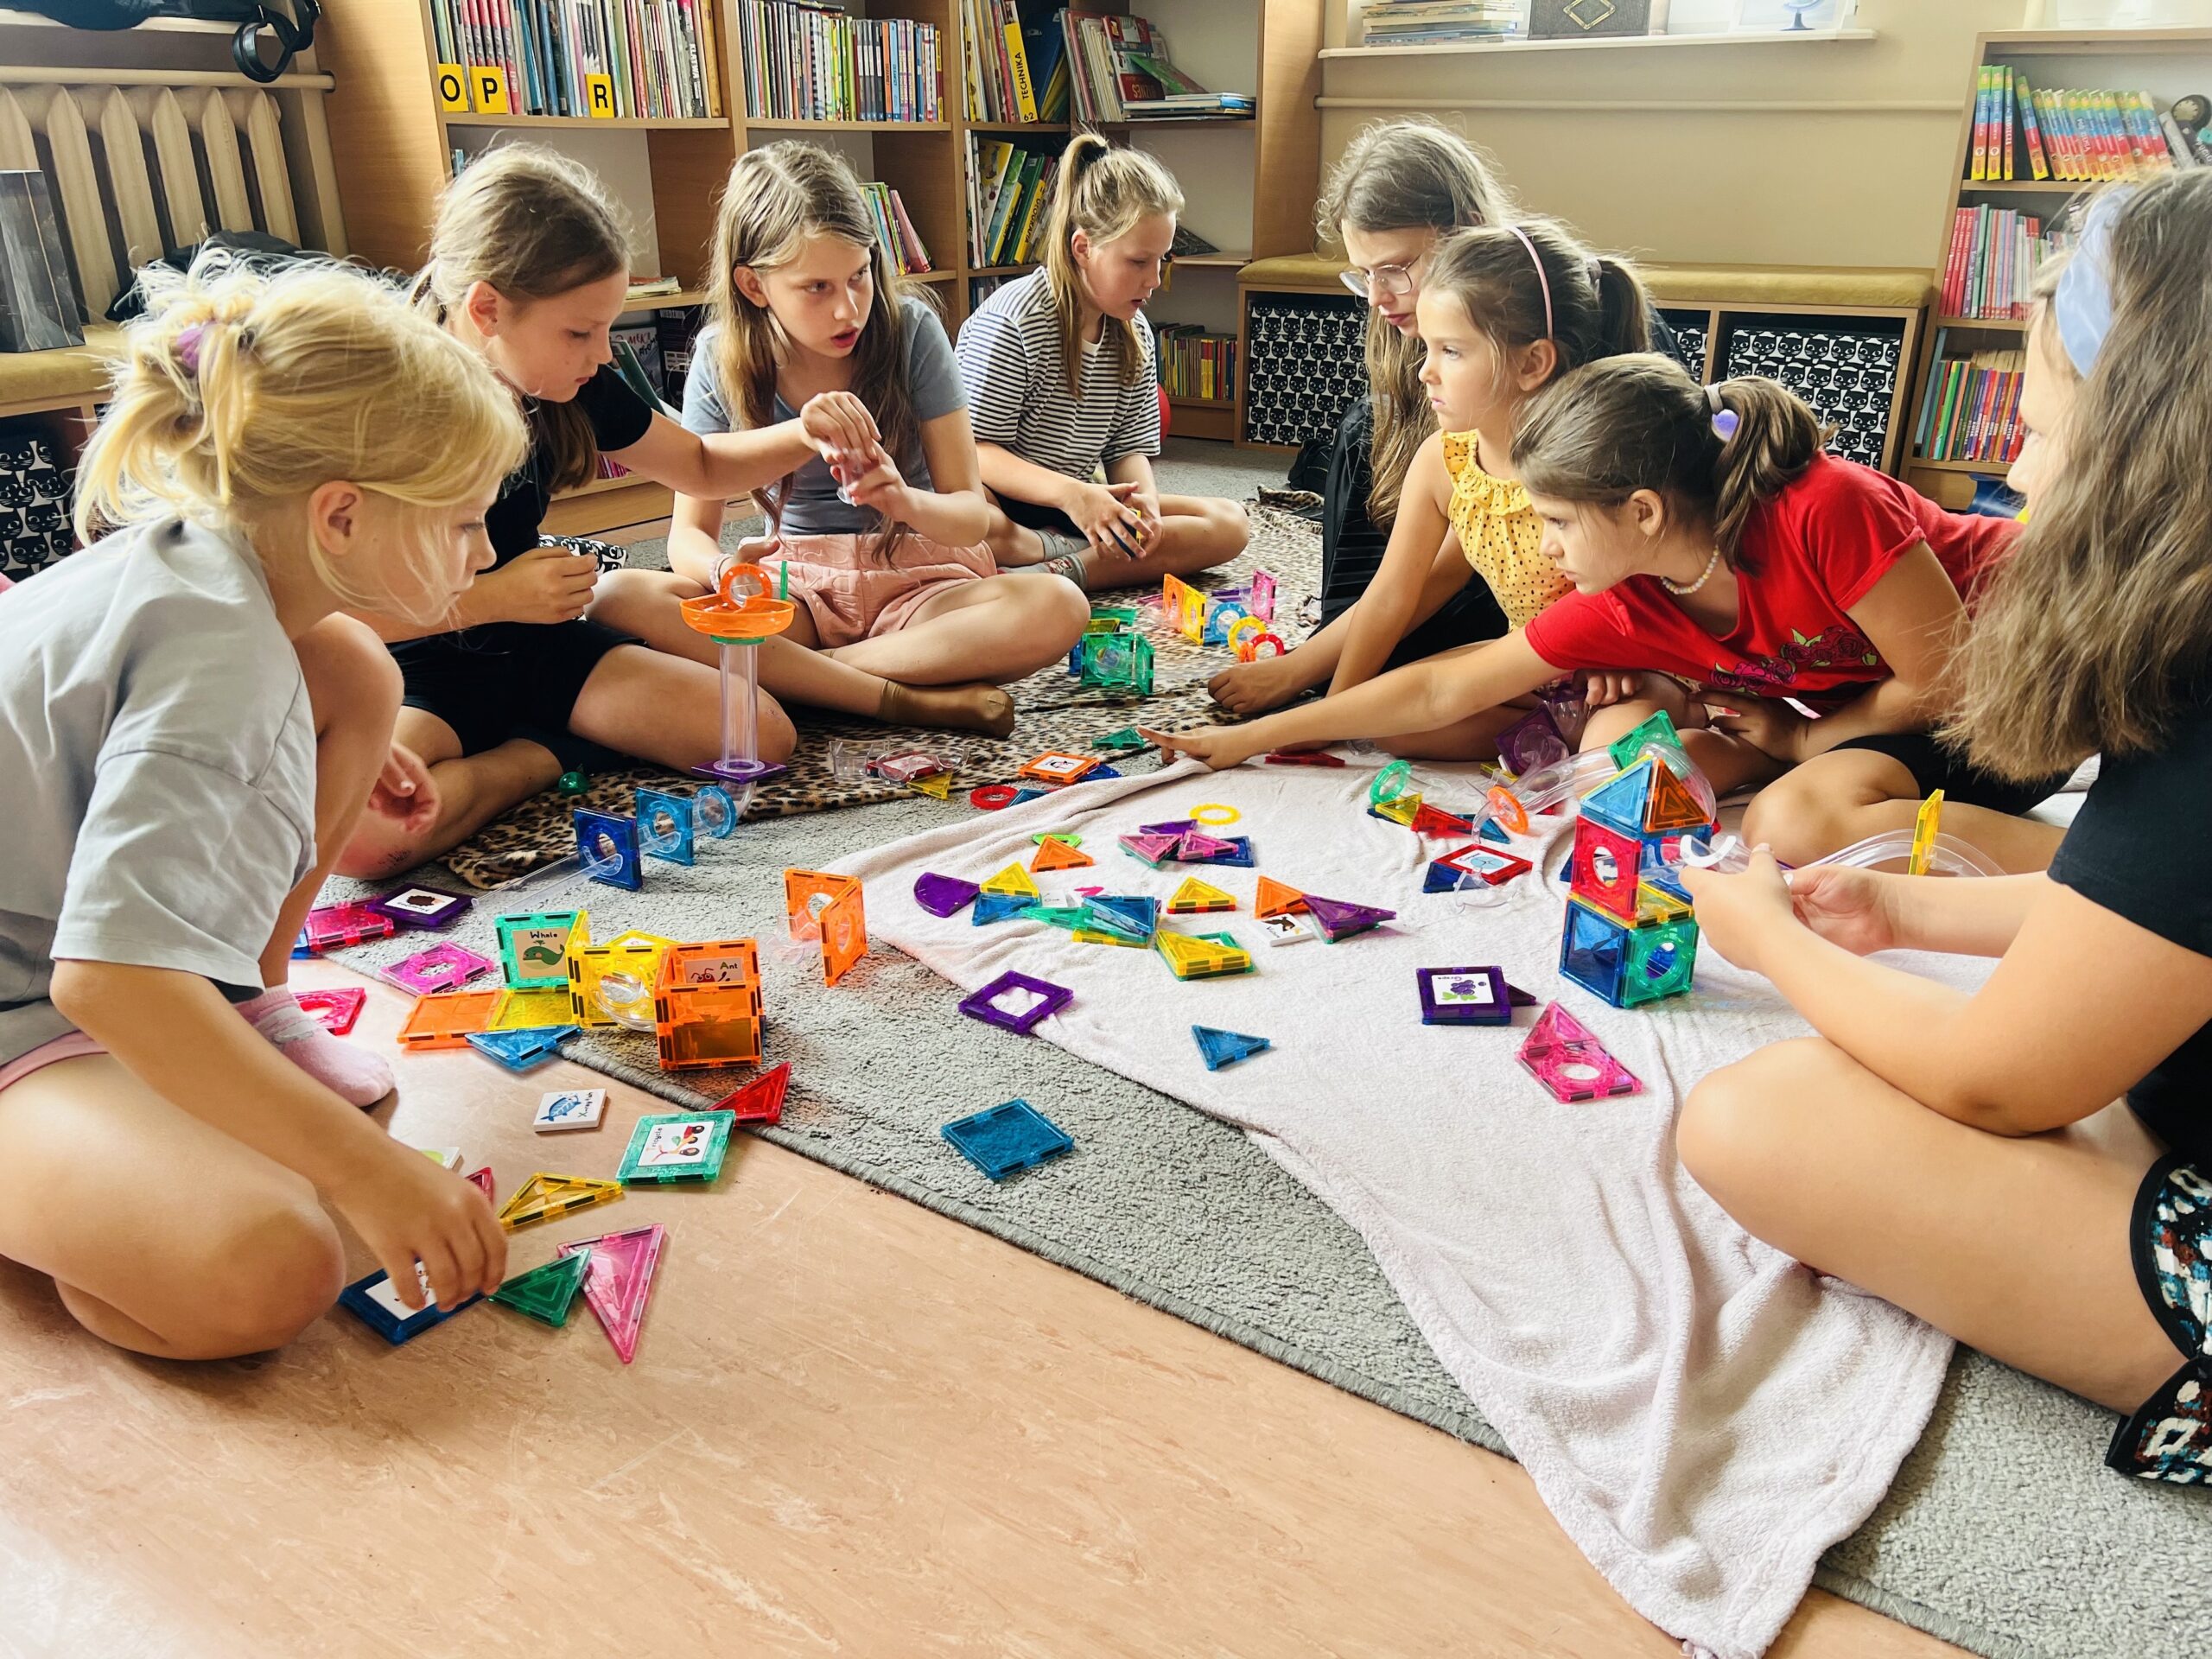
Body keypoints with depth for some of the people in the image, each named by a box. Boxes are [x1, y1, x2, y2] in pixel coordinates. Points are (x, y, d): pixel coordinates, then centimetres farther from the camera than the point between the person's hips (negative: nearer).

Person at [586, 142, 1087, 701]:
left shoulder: (910, 330, -8)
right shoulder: (722, 360, -4)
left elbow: (971, 515, -7)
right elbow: (689, 531, 1)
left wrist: (905, 501, -31)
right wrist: (723, 570, -25)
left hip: (914, 583, -1)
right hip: (797, 588, 1)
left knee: (1059, 610, -32)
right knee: (619, 598, -26)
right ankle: (904, 699, -28)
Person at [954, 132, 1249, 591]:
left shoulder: (1134, 333, 7)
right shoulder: (1012, 320, -15)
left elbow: (1129, 448, 9)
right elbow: (975, 450, -19)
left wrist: (1144, 499, -16)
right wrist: (1071, 494, -32)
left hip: (1081, 503, 7)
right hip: (1002, 504, -7)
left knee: (1230, 524, -10)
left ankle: (1060, 571, -25)